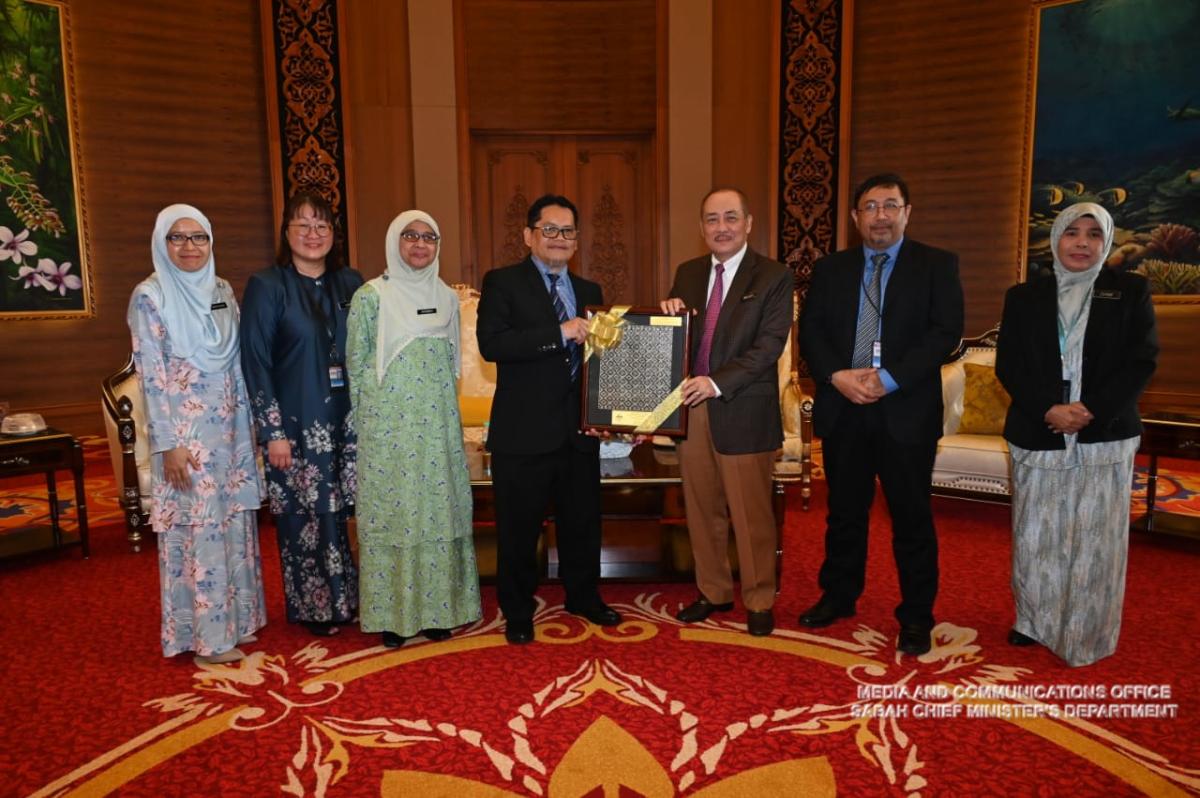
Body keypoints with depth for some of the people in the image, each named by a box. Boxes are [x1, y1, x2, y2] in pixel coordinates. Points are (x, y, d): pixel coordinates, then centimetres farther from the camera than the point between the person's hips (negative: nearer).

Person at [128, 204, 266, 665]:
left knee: (234, 521, 12)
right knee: (197, 527, 0)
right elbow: (151, 376, -12)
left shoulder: (222, 291, 9)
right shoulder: (150, 296, -8)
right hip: (185, 431, -6)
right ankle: (203, 636, 13)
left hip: (229, 427, 6)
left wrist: (248, 423, 11)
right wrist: (168, 444, -16)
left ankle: (234, 619, 26)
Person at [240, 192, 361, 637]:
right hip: (295, 425, -3)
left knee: (338, 512, 8)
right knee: (303, 516, 3)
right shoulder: (266, 286, -4)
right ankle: (313, 608, 20)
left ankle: (343, 601, 24)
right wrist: (272, 431, -12)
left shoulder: (350, 283, 8)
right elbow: (255, 362, -7)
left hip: (345, 421, 3)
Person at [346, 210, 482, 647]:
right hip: (388, 426, -4)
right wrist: (367, 421, -1)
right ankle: (391, 614, 15)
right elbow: (356, 364, -1)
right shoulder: (371, 295, -4)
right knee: (390, 510, 3)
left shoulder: (447, 297, 9)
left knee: (438, 510, 8)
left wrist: (446, 410, 13)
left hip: (438, 425, 4)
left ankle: (436, 608, 21)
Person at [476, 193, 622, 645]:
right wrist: (560, 332, -24)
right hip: (524, 431, -5)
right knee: (519, 527, 8)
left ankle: (583, 596, 39)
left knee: (582, 520, 18)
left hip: (579, 429, 5)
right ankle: (517, 612, 27)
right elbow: (491, 344, -19)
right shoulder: (502, 283, -4)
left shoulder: (589, 292, 14)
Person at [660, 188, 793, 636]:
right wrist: (669, 312, -9)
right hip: (691, 409, 5)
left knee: (751, 515, 4)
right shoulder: (687, 274, 11)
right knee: (702, 512, 14)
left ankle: (759, 601, 22)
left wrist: (717, 382, -23)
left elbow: (769, 345, -13)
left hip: (743, 413, -5)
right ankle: (713, 593, 31)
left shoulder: (774, 277, -4)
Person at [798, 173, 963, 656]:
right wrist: (837, 376, -13)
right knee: (844, 512, 14)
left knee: (911, 517, 5)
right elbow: (810, 330, 4)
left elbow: (946, 330, -8)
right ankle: (839, 596, 30)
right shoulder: (830, 269, 11)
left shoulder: (936, 266, 2)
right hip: (842, 409, 3)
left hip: (906, 411, -2)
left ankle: (916, 617, 19)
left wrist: (889, 379, -18)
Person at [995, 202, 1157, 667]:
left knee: (1094, 537, 3)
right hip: (1038, 437, 1)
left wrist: (1091, 413, -13)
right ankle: (1035, 622, 23)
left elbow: (1141, 362, -1)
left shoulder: (1130, 291, 5)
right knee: (1036, 535, 7)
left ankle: (1088, 637, 17)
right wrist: (1049, 410, -13)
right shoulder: (1023, 297, 8)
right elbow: (1007, 365, 2)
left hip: (1105, 438, -1)